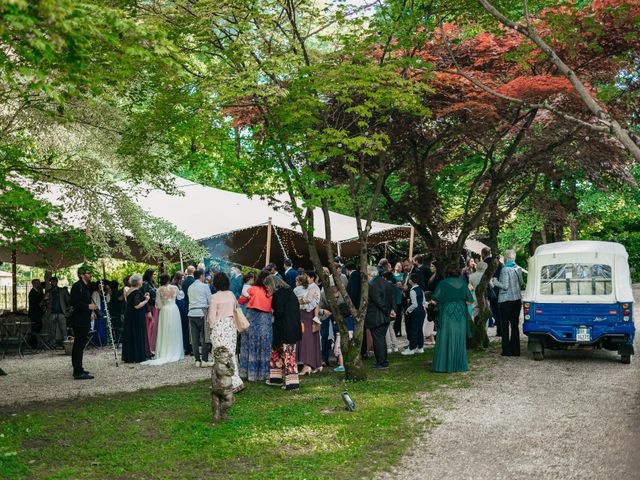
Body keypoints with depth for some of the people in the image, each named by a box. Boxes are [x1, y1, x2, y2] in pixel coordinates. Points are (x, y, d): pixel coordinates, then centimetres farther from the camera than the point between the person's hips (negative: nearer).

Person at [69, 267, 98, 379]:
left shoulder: (86, 286, 19)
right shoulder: (77, 286, -12)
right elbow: (74, 303, -21)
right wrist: (88, 306, -20)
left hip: (84, 320, 10)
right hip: (79, 320, -10)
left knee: (79, 345, 15)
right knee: (79, 345, -11)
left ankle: (78, 369, 23)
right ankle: (78, 372, -12)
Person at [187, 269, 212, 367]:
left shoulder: (190, 287, 15)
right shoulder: (204, 286, -2)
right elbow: (210, 300, 0)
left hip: (191, 313, 5)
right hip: (202, 312, -5)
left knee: (195, 338, 5)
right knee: (204, 337, -1)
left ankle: (197, 360, 7)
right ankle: (204, 360, -3)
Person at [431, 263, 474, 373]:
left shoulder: (443, 283, -8)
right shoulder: (463, 283, 2)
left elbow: (434, 300, -10)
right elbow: (468, 301, 2)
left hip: (447, 314, -3)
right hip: (461, 315, 3)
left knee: (445, 340, 1)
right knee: (459, 339, 11)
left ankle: (443, 365, 0)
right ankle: (459, 365, 15)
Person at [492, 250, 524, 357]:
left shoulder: (505, 269, -15)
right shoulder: (518, 269, 5)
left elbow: (505, 286, -17)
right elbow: (521, 283, 13)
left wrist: (494, 282, -6)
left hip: (506, 301, -6)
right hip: (517, 300, 6)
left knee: (505, 325, 2)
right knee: (514, 325, 11)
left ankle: (507, 351, 3)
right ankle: (515, 350, 13)